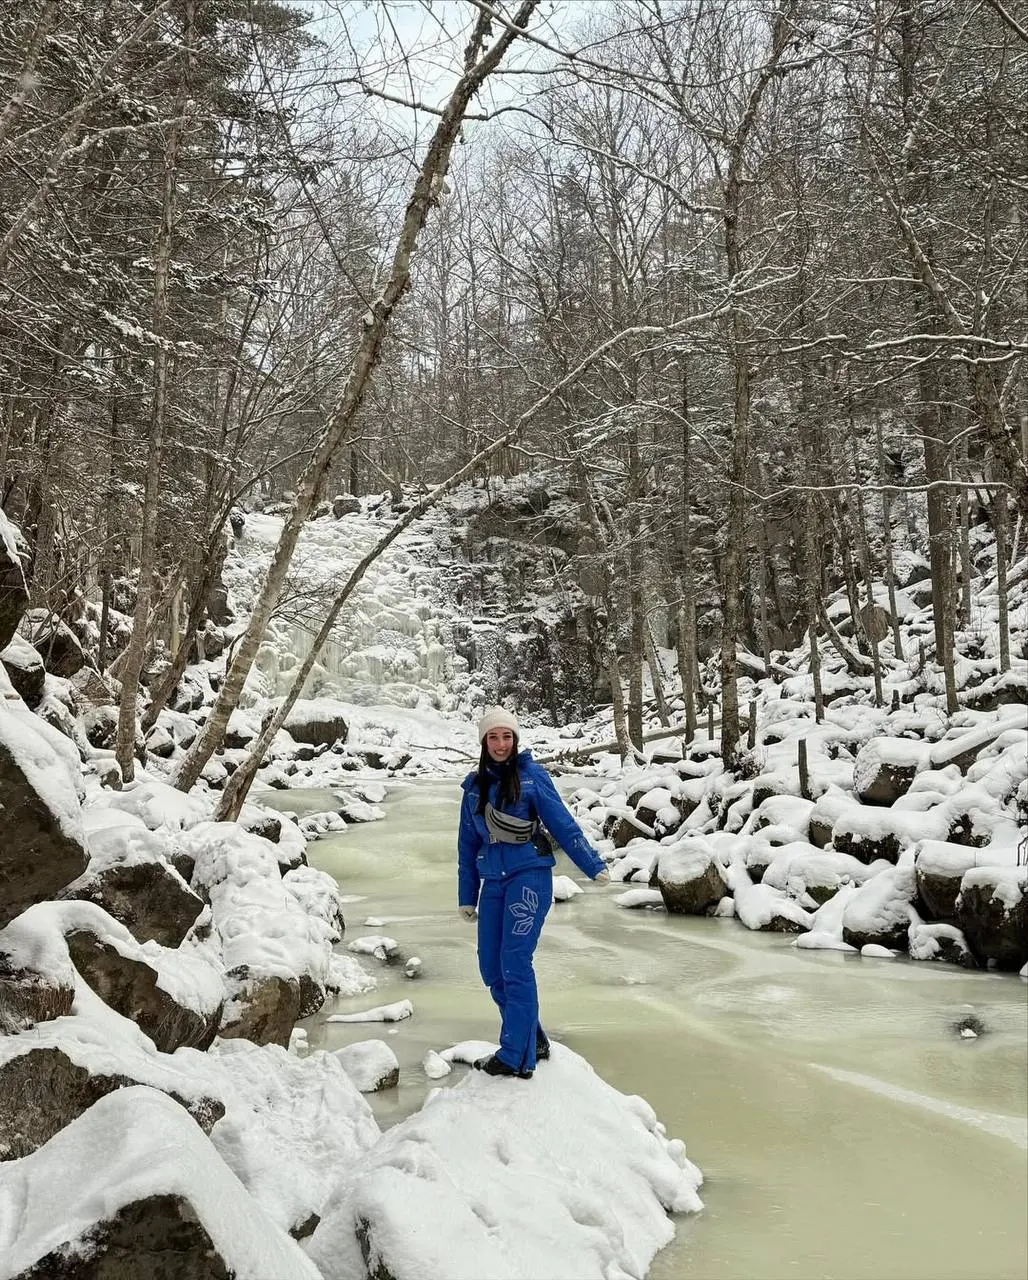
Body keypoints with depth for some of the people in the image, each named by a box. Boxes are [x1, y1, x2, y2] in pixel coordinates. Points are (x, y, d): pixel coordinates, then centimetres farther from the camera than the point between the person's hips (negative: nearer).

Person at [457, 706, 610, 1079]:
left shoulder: (531, 776, -2)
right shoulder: (475, 786, 13)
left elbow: (562, 824, -2)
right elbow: (468, 844, 18)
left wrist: (593, 865, -8)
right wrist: (466, 897, 19)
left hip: (529, 876, -5)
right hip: (492, 881, 6)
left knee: (515, 964, -12)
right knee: (491, 969, 5)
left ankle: (516, 1057, -6)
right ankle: (533, 1040, 20)